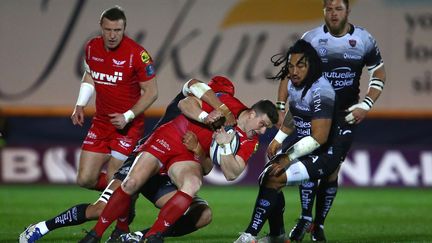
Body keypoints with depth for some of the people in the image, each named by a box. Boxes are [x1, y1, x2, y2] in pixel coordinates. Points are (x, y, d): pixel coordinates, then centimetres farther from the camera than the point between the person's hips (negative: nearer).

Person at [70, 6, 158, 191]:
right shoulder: (92, 47, 0)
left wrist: (128, 116, -19)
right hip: (101, 122, 5)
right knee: (85, 179, 0)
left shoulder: (137, 54, -18)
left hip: (127, 126, -5)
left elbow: (151, 92, -11)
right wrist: (80, 105, 7)